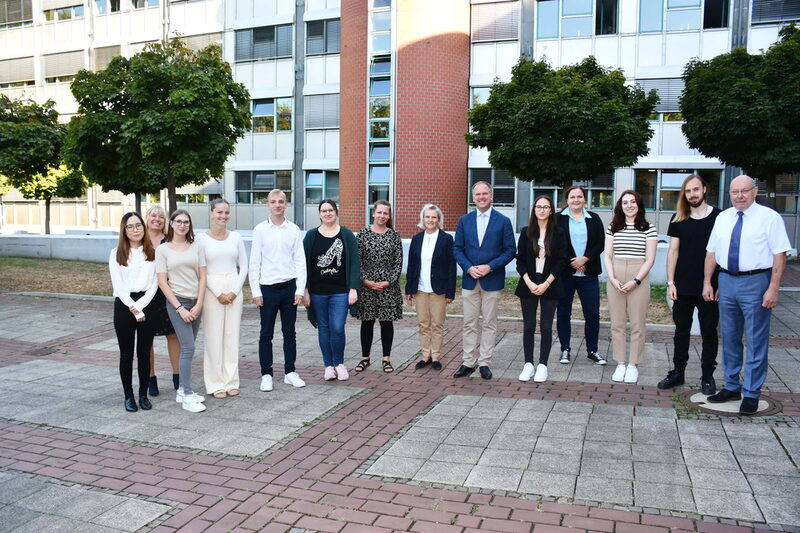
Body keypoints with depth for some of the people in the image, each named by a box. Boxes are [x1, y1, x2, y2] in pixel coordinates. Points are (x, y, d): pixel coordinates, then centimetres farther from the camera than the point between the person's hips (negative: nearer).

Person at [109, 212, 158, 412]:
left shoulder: (153, 252, 6)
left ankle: (143, 395, 16)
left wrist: (140, 305, -12)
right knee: (126, 353, 5)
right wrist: (134, 310, -12)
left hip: (147, 304, 1)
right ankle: (128, 396, 14)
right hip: (124, 305, -1)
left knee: (144, 352, 6)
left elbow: (154, 283, 0)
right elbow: (118, 285, -4)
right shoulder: (117, 253, 3)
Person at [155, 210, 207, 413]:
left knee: (187, 348, 8)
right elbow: (162, 282, -4)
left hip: (196, 302, 4)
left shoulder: (196, 247, 7)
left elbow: (202, 277, 5)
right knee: (188, 348, -11)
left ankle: (182, 390, 19)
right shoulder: (162, 250, -1)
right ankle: (187, 396, -5)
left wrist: (199, 305, -5)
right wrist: (180, 308, -10)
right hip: (176, 301, -4)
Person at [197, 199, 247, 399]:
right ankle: (216, 384, 9)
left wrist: (235, 291, -5)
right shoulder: (202, 238, -2)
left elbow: (244, 266, 6)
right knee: (214, 336, -1)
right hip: (212, 290, -3)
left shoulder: (236, 237, 6)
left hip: (234, 289, 3)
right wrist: (218, 293, -10)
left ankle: (231, 381, 16)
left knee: (232, 335, 6)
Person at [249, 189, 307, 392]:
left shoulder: (294, 229, 3)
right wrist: (256, 291, -5)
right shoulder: (260, 230, -1)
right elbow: (254, 263, -1)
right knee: (266, 334, 5)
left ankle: (290, 372, 21)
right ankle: (266, 375, 15)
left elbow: (300, 261, 4)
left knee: (289, 332, 9)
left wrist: (300, 289, -2)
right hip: (268, 289, -1)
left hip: (289, 287, 2)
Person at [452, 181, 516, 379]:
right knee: (469, 324, 6)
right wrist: (469, 268, -10)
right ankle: (468, 363, 14)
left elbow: (510, 250, -3)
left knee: (489, 324, 5)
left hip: (492, 280, -2)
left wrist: (490, 267, -14)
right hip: (470, 280, 2)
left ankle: (484, 363, 14)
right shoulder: (464, 221, 7)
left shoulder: (503, 221, -1)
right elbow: (457, 248, 6)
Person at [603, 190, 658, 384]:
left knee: (637, 324, 1)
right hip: (615, 278, 2)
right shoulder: (613, 227, 10)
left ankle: (633, 365, 11)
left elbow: (650, 259, -1)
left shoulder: (648, 228, 2)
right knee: (616, 323, 5)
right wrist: (613, 279, -6)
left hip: (639, 278, -2)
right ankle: (620, 364, 13)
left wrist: (635, 281, -11)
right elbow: (608, 256, 8)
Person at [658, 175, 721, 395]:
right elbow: (673, 251, 5)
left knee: (709, 333, 8)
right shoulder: (678, 219, 4)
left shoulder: (719, 217, -3)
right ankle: (678, 372, 22)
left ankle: (708, 377, 19)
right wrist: (670, 282, -1)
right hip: (683, 287, 2)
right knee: (681, 330, 11)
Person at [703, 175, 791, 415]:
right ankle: (732, 386, 27)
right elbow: (712, 251, 11)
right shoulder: (722, 218, 9)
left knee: (756, 341, 1)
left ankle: (751, 394, 11)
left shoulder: (769, 217, -6)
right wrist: (707, 282, 7)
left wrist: (773, 288, -16)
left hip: (755, 282, -5)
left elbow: (780, 254, -10)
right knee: (729, 338, 14)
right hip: (726, 281, 5)